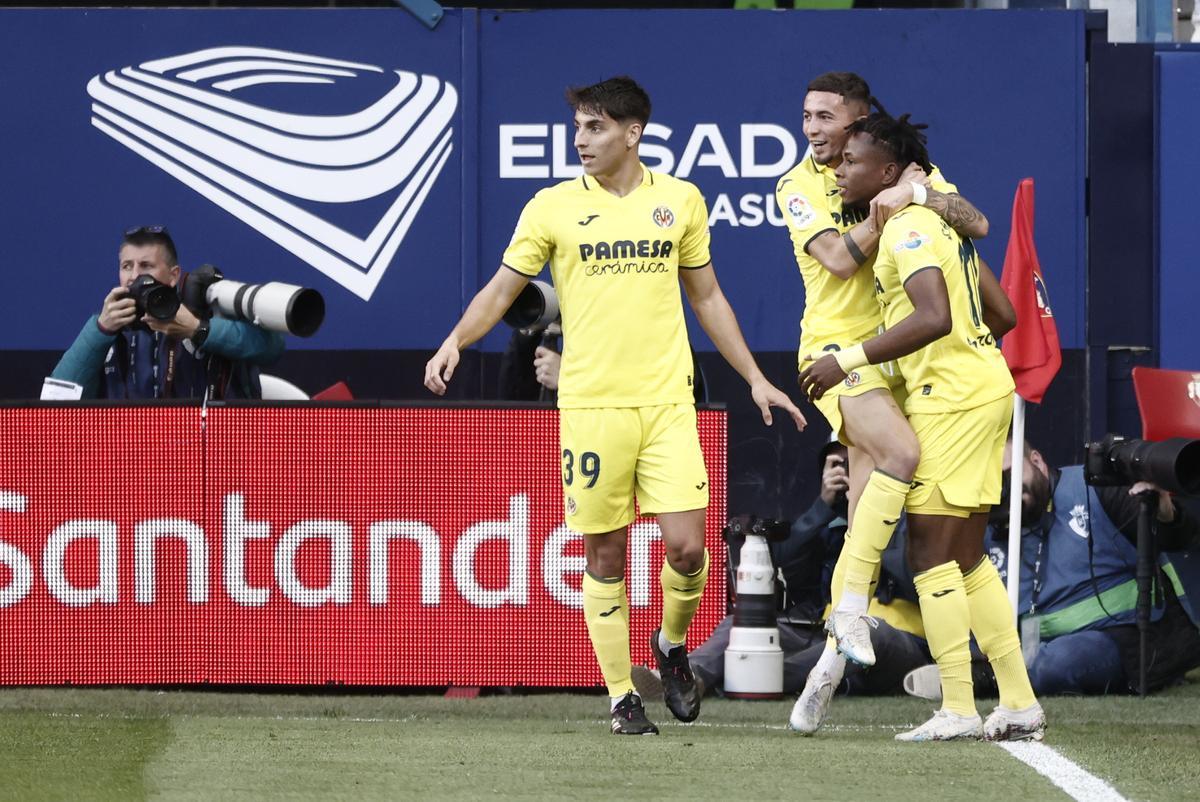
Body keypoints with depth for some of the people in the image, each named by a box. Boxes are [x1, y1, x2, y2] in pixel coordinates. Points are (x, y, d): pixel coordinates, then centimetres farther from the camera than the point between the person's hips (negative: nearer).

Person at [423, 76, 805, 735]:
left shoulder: (680, 200, 8)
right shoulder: (552, 207, 2)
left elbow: (706, 297, 18)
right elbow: (501, 289, 4)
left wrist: (754, 379, 17)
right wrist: (456, 340, -15)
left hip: (667, 403, 1)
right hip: (590, 404, -1)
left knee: (686, 545, -9)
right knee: (605, 555, 1)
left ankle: (671, 644, 21)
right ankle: (622, 698, 11)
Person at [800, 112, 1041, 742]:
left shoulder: (909, 228, -13)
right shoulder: (935, 222, 17)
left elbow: (934, 317, -28)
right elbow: (1004, 311, 20)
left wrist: (849, 360, -24)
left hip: (952, 400, -10)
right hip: (982, 388, 10)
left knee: (930, 553, -7)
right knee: (965, 557, 13)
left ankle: (958, 709, -8)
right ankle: (1019, 702, 13)